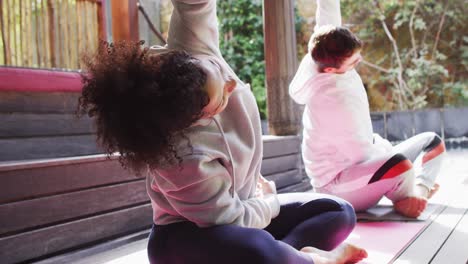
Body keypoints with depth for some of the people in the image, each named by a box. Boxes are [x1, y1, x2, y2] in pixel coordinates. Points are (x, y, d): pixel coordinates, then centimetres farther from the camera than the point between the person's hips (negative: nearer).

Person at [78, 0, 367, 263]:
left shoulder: (195, 50, -25)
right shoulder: (185, 160, -38)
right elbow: (234, 219, -24)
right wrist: (271, 200, -6)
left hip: (240, 206, 8)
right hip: (187, 236, -7)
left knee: (339, 211, 5)